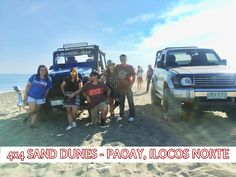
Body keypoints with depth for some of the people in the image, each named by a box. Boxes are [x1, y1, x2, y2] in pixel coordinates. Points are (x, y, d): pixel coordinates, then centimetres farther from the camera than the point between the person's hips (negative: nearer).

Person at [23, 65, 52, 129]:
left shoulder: (48, 79, -2)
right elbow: (28, 85, -1)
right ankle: (27, 116, 21)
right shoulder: (34, 77, -5)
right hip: (31, 96, -2)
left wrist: (44, 97, 8)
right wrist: (25, 95, -4)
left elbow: (47, 89, 8)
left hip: (40, 98, 2)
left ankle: (32, 124, 21)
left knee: (36, 111, 9)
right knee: (32, 110, -12)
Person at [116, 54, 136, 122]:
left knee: (130, 102, -1)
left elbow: (133, 76, -2)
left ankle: (132, 116, 5)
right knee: (121, 103, 12)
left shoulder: (130, 67, -1)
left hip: (128, 88, -3)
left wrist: (131, 85, -11)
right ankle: (121, 115, 23)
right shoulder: (117, 67, 7)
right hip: (120, 88, 3)